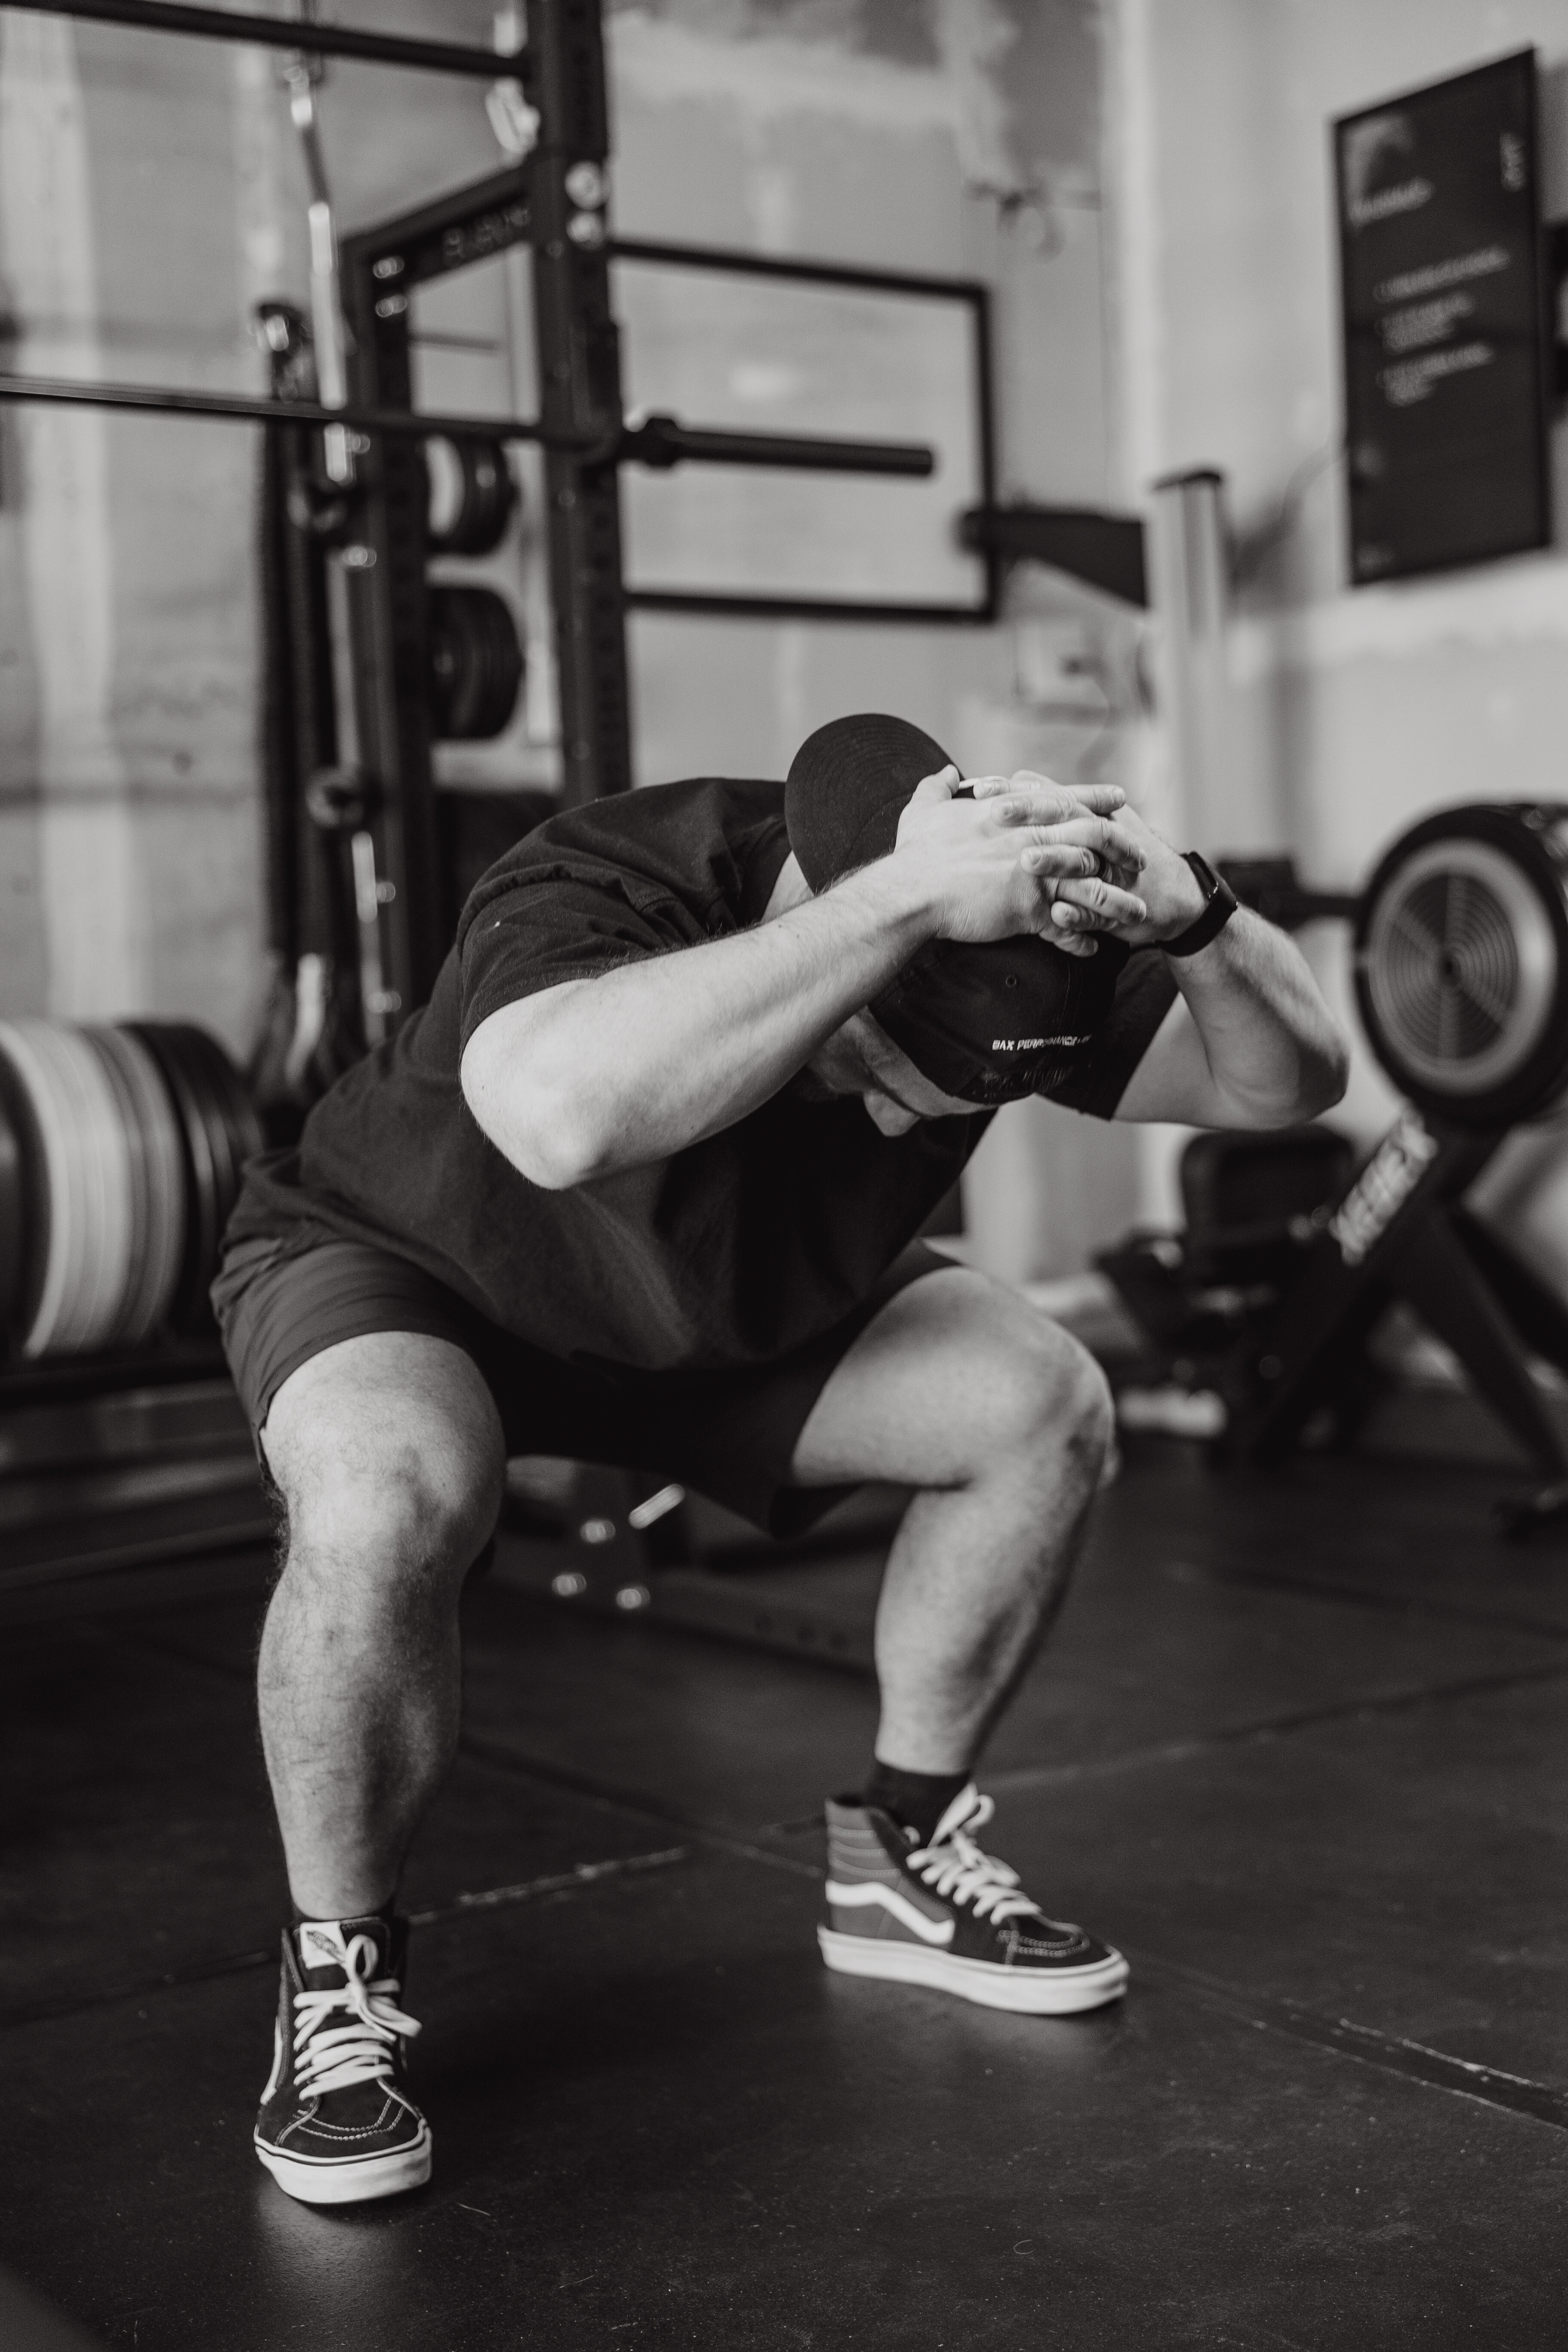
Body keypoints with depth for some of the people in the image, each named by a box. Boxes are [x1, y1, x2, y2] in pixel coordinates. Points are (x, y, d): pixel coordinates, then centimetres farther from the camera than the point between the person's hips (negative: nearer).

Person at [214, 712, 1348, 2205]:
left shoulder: (1006, 929, -22)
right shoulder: (600, 896, -39)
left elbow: (1289, 1081, -21)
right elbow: (567, 1116, -62)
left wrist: (1192, 919, -42)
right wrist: (902, 901, -61)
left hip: (729, 1301, 5)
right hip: (401, 1260, -5)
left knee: (1044, 1409, -12)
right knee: (387, 1501, -38)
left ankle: (901, 1860, 9)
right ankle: (335, 1987, -13)